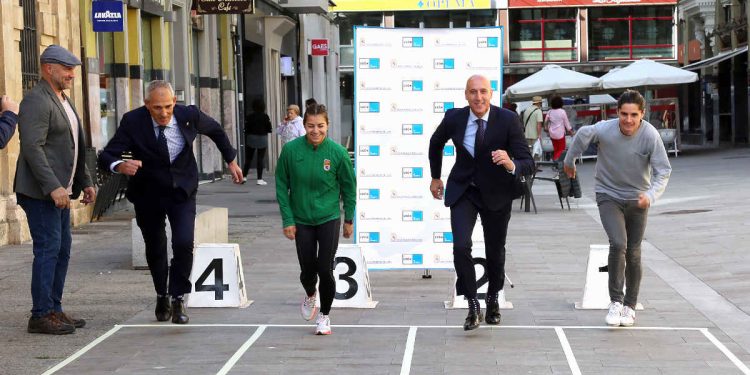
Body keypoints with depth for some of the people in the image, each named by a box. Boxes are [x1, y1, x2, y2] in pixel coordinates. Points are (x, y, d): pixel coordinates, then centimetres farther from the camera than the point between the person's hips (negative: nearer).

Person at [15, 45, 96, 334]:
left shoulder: (64, 101, 19)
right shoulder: (36, 101, -12)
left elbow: (76, 147, 25)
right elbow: (32, 147, -21)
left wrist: (85, 182, 18)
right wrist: (53, 187, -25)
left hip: (60, 191, 10)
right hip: (40, 191, -10)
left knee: (62, 250, 11)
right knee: (48, 249, -9)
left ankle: (54, 310, 18)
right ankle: (41, 316, -4)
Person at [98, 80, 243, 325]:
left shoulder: (189, 115, -16)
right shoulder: (133, 122, -21)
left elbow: (216, 130, 7)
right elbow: (106, 156, -24)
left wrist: (231, 161, 13)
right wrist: (120, 165, -46)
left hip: (182, 190, 0)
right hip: (148, 193, 0)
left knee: (184, 243, -19)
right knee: (155, 248, 14)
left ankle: (178, 298, -1)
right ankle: (162, 295, 39)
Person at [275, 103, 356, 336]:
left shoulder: (337, 152, -13)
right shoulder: (291, 150, -12)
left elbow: (349, 186, 1)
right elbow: (282, 186, -3)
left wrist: (349, 219, 6)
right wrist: (288, 219, -5)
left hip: (329, 218, -1)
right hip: (301, 220, 1)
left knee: (325, 270, -5)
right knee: (307, 270, 7)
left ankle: (324, 315, 18)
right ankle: (310, 295, 43)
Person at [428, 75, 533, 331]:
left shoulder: (508, 120, -20)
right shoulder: (454, 119, -13)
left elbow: (528, 163, -22)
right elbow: (436, 142, 10)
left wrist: (511, 164, -44)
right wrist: (435, 177, 16)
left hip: (496, 194, 0)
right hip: (463, 191, 0)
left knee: (495, 251, 14)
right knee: (461, 246, -19)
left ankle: (493, 299, 41)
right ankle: (473, 306, -7)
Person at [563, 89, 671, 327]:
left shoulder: (650, 135, -22)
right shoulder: (604, 130, -21)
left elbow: (663, 171, -19)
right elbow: (582, 135, 1)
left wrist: (651, 195, -37)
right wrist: (569, 161, 17)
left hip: (637, 199, 1)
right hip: (609, 196, -1)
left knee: (633, 254, 7)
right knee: (618, 244, -21)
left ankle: (629, 306, 24)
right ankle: (616, 301, -10)